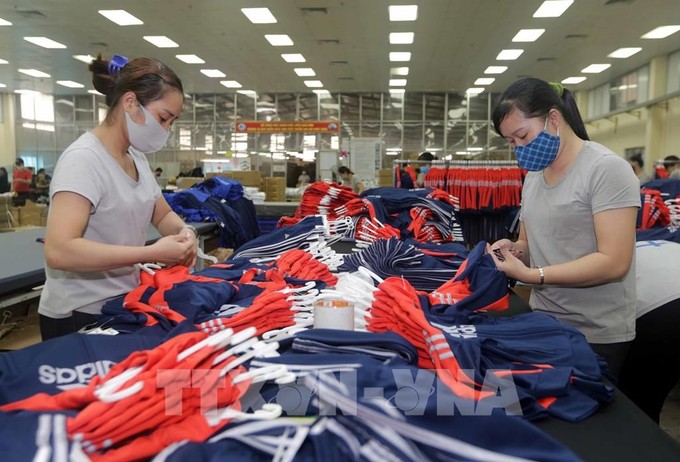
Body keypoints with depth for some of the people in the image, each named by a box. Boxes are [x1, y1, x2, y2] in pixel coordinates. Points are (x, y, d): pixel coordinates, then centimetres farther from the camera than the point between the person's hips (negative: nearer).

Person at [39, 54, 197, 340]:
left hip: (124, 306, 8)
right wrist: (153, 253, -32)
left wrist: (183, 232, -8)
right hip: (79, 317, -8)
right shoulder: (83, 159, -21)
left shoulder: (136, 157, 5)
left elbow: (162, 215, 15)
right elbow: (58, 251, -31)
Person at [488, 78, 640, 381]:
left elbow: (614, 262, -22)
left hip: (596, 334, -6)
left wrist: (532, 275, -26)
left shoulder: (606, 169, -15)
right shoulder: (533, 176, 7)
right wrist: (513, 249, -8)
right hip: (543, 322, 7)